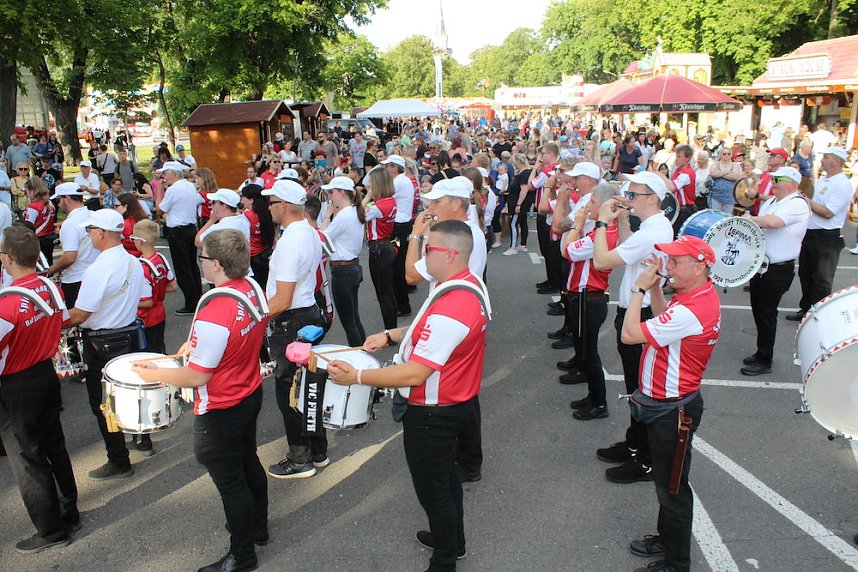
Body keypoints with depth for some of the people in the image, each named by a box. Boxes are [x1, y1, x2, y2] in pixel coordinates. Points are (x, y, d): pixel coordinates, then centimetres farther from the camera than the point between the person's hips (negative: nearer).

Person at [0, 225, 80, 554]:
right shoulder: (52, 289, -4)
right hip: (47, 376, 7)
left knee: (27, 461, 8)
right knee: (55, 447, 19)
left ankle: (51, 531, 20)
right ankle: (70, 514, 33)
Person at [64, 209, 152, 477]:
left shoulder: (98, 270, -23)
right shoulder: (133, 263, 0)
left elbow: (79, 315, -20)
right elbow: (146, 301, 9)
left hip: (102, 344, -8)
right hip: (130, 333, 8)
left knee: (103, 403, 6)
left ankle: (119, 463, 14)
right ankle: (142, 438, 39)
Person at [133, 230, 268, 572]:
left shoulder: (213, 315, -34)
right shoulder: (253, 291, -8)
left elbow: (196, 377, -24)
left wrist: (154, 374, -9)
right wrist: (198, 344, 7)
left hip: (221, 412, -8)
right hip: (251, 394, 9)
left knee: (230, 483, 11)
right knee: (249, 463, 27)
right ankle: (257, 528, 49)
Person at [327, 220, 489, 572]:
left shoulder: (449, 309, -33)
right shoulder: (469, 284, -2)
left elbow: (414, 374, -32)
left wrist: (356, 376, -25)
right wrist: (390, 336, 4)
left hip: (433, 416, -10)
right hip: (459, 402, 10)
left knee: (433, 490, 11)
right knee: (446, 476, 29)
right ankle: (453, 540, 51)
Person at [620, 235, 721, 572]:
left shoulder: (691, 311, -31)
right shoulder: (701, 295, 2)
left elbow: (630, 334, -30)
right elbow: (664, 320, 16)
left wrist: (639, 288, -20)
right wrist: (655, 288, 2)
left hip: (671, 410, -10)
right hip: (666, 404, 10)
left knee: (672, 487, 7)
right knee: (666, 481, 25)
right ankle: (667, 538, 44)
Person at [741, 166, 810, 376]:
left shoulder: (798, 204, -15)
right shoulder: (770, 201, 12)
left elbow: (772, 222, -30)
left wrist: (748, 219, -15)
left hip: (778, 269, -8)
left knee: (766, 313, -1)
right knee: (758, 309, 15)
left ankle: (764, 361, 11)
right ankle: (761, 353, 30)